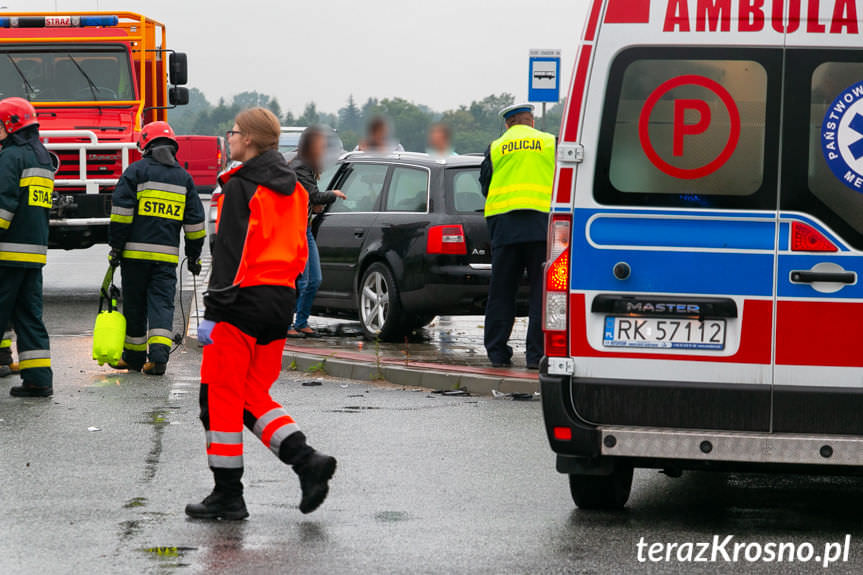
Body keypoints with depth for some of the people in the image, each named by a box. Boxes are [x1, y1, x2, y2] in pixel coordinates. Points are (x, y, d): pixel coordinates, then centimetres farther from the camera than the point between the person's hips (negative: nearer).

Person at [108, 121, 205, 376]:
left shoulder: (136, 171, 0)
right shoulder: (184, 177, 13)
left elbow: (121, 211, -7)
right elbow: (195, 220, 14)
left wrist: (116, 246, -2)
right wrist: (194, 255, 21)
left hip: (136, 250, -2)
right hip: (168, 255, 2)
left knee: (135, 305, 7)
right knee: (162, 303, -1)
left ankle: (134, 356, 16)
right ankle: (159, 355, -17)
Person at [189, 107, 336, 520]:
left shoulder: (241, 188, -11)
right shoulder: (294, 191, 14)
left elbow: (230, 252, -16)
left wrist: (214, 311, -16)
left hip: (245, 300, -8)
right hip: (282, 301, 8)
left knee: (221, 397, 1)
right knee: (253, 395, 15)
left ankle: (228, 496, 2)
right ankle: (306, 460, -4)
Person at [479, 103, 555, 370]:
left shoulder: (496, 148, 10)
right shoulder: (550, 143, 7)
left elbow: (485, 185, 13)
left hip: (504, 224, 2)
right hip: (541, 224, -1)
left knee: (501, 291, 8)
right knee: (542, 291, 0)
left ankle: (497, 352, 8)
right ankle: (537, 354, -6)